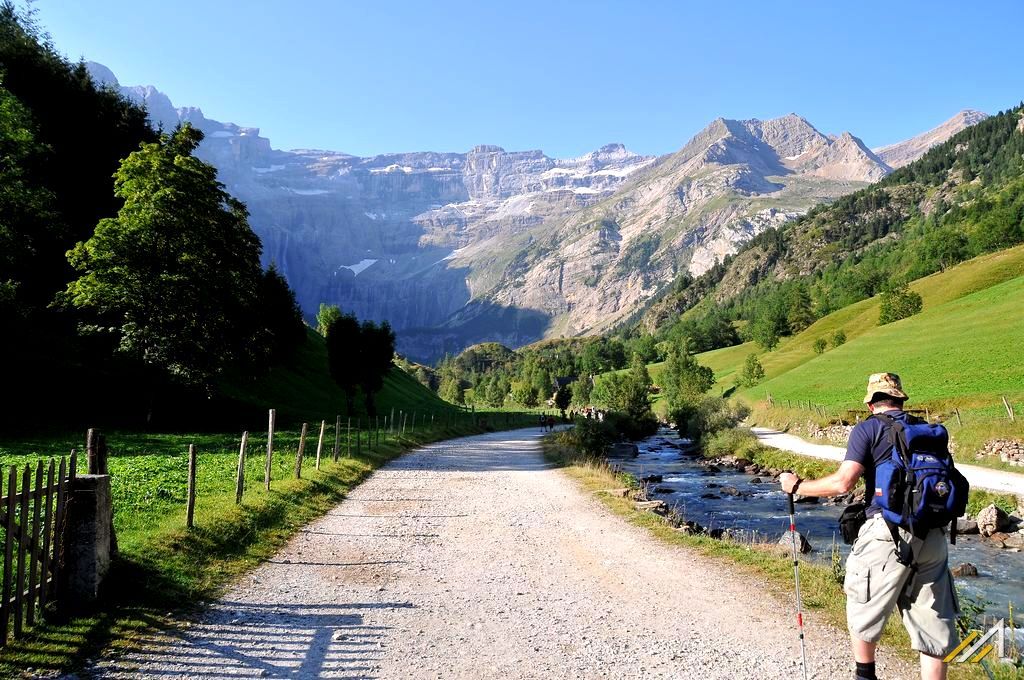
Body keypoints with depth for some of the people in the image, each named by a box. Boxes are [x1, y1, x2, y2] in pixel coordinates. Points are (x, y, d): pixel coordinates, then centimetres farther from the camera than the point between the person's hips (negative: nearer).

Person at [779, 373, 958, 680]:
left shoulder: (868, 429, -3)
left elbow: (843, 482, -14)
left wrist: (797, 485, -2)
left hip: (889, 533, -5)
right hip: (934, 536, 5)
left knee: (863, 606, 15)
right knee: (934, 621, 10)